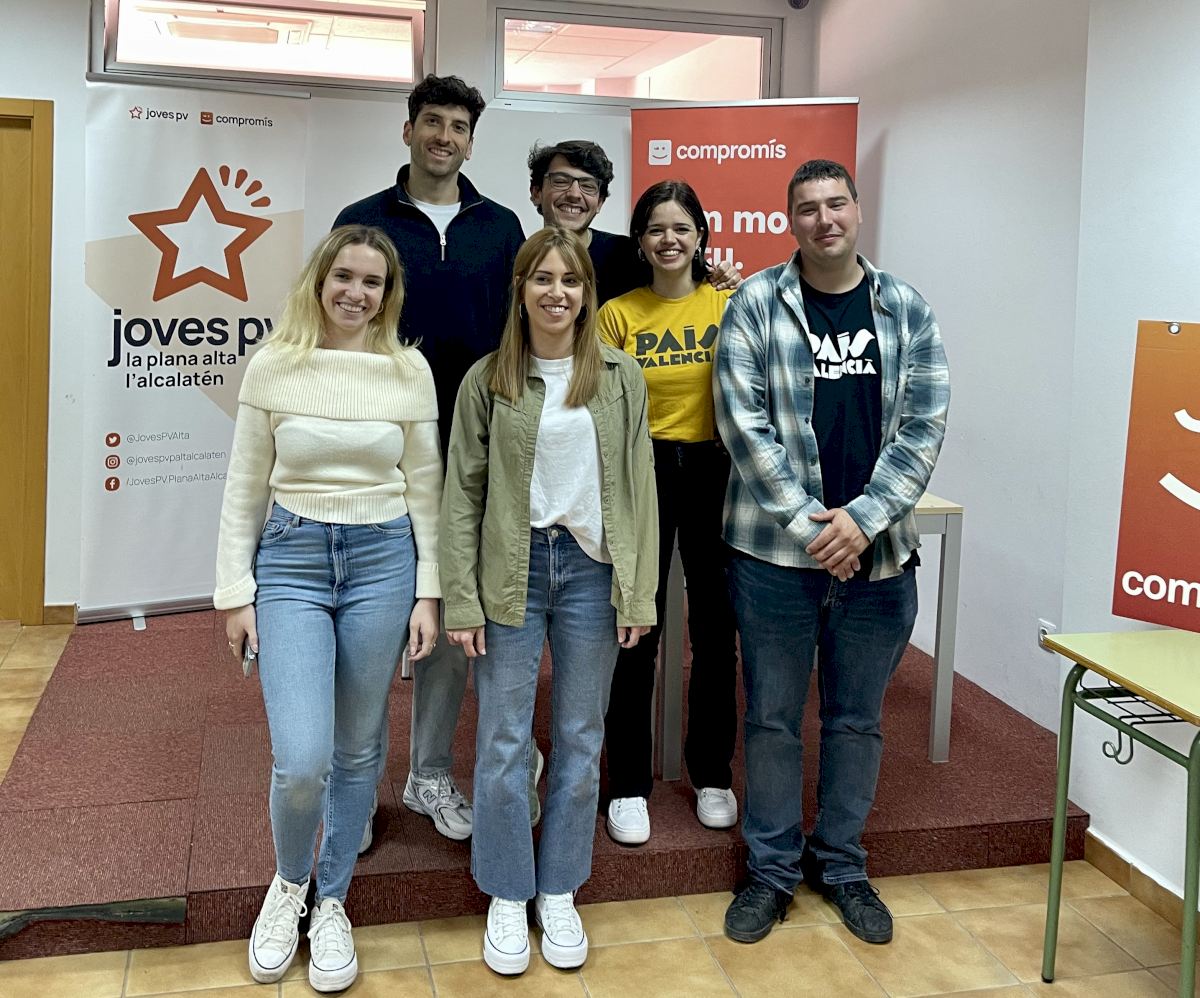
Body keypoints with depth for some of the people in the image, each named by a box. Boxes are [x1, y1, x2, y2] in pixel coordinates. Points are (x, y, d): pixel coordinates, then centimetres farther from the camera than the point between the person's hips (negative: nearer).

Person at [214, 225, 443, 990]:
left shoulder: (410, 371, 1)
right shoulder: (273, 366, 0)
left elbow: (426, 489, 5)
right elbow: (245, 488, 3)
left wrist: (427, 591, 1)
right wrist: (235, 591, 1)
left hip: (383, 561, 1)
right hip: (291, 560, -1)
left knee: (358, 750, 10)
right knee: (301, 760, -11)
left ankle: (332, 903, 32)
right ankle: (289, 882, 22)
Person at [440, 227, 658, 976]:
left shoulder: (621, 378, 3)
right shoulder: (487, 380, 0)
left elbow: (639, 488, 3)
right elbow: (462, 495, 0)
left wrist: (638, 592, -2)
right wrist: (461, 600, -6)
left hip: (592, 569, 1)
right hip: (512, 571, -1)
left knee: (580, 741, 10)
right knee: (505, 742, 5)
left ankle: (559, 892, 26)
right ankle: (508, 896, 23)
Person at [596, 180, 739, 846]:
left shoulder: (728, 305, 3)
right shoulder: (617, 314, 2)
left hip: (713, 472, 1)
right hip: (641, 473, -1)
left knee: (714, 629, 9)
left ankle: (712, 775, 26)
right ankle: (629, 785, 17)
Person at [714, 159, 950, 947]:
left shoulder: (908, 311, 4)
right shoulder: (755, 305, -2)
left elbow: (923, 429, -1)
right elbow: (744, 423, -8)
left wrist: (861, 519, -13)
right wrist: (807, 523, -13)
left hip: (879, 553, 2)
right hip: (775, 553, -2)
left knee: (857, 720, 13)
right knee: (773, 718, 8)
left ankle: (842, 864, 30)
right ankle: (772, 868, 25)